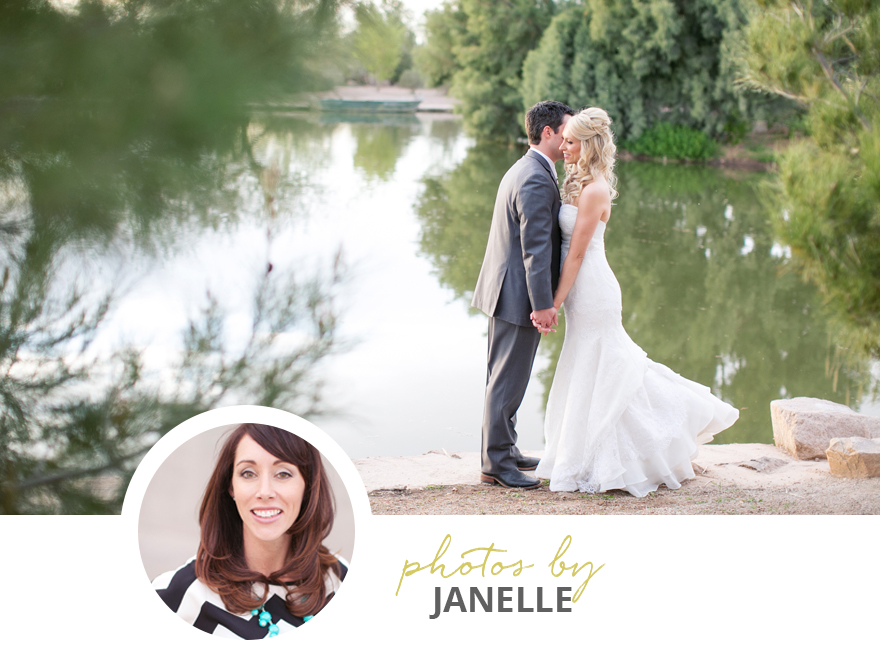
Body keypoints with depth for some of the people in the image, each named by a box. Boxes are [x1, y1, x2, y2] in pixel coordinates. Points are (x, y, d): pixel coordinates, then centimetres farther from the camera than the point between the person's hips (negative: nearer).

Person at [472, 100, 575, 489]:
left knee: (506, 379, 17)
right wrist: (543, 304, -23)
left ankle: (503, 451, 28)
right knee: (508, 381, -3)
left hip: (508, 292, 11)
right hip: (519, 296, -11)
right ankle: (496, 464, 5)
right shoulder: (537, 181, -19)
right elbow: (536, 248, -23)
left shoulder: (524, 170, 15)